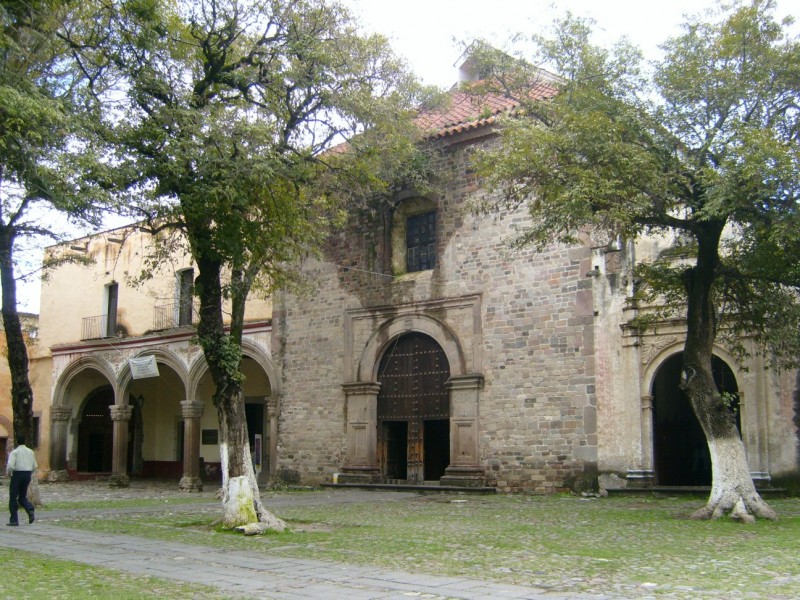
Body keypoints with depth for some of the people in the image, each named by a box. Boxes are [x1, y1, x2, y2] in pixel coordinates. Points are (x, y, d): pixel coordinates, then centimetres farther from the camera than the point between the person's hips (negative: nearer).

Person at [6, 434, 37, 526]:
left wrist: (8, 472, 3)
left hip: (17, 474, -5)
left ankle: (14, 520, 4)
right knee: (22, 497, 16)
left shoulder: (14, 452, -6)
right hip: (27, 475, 5)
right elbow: (35, 466, 11)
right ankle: (30, 510, -12)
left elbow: (10, 466, -17)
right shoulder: (31, 452, 10)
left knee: (13, 498, 6)